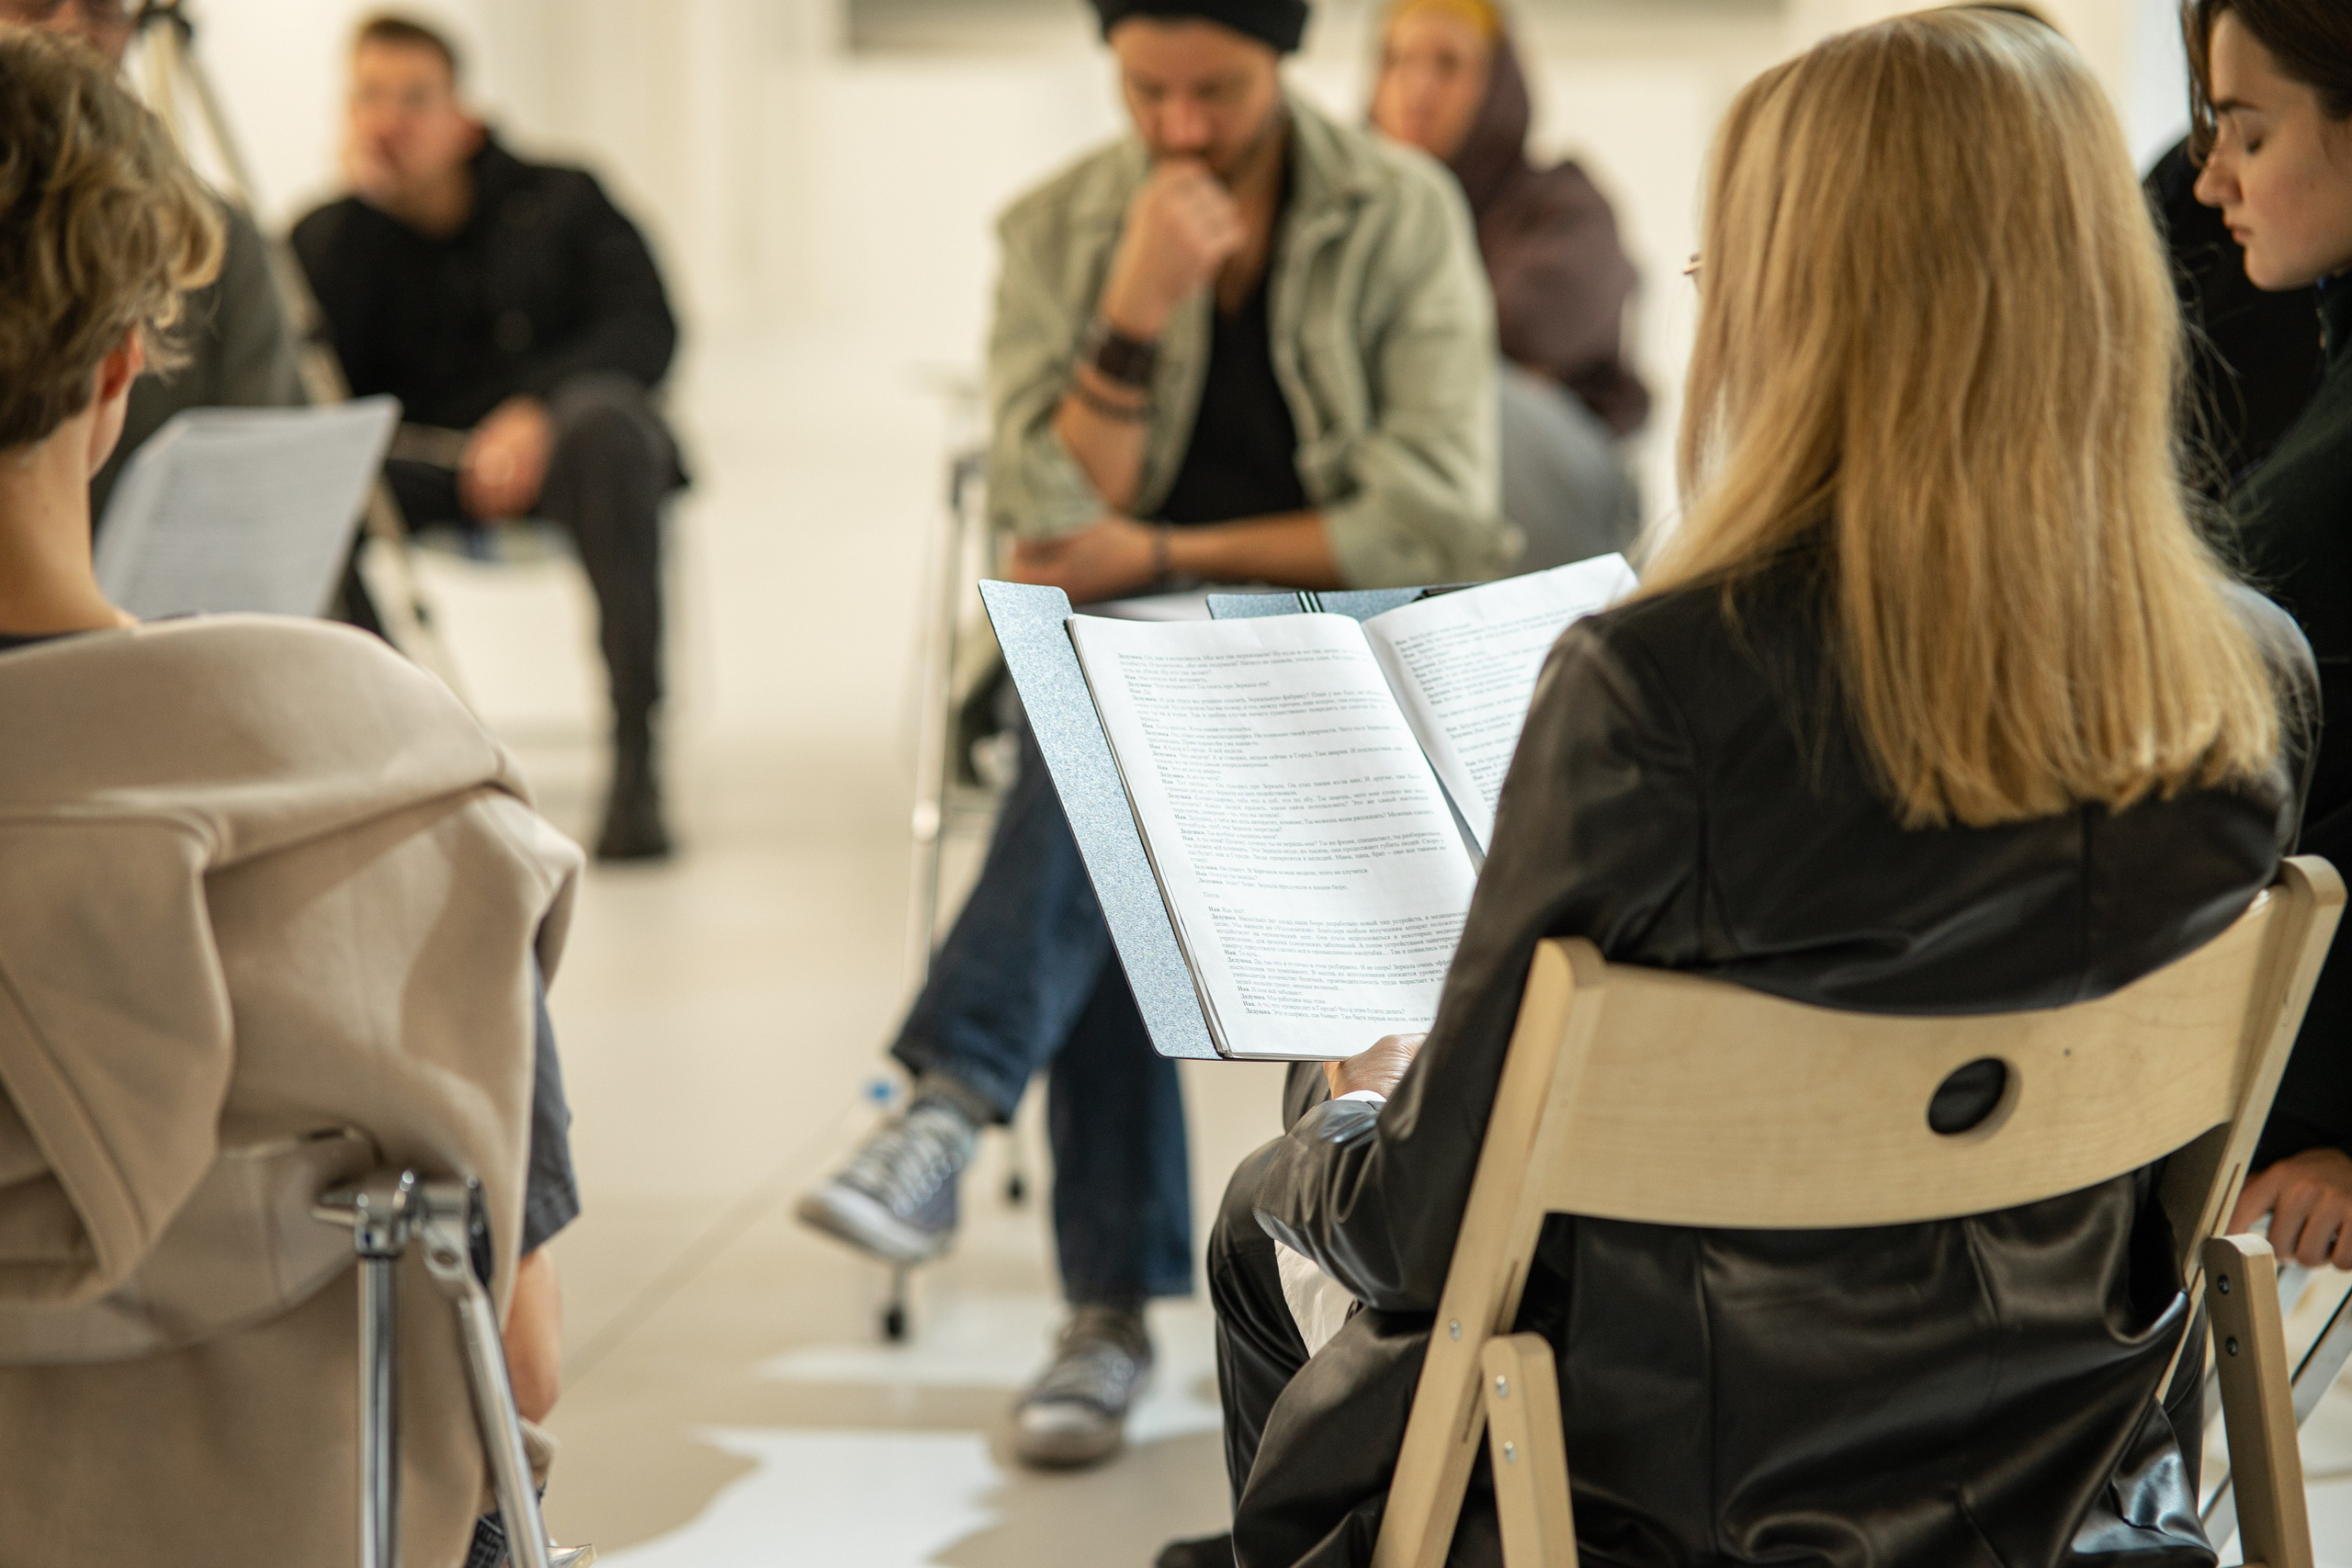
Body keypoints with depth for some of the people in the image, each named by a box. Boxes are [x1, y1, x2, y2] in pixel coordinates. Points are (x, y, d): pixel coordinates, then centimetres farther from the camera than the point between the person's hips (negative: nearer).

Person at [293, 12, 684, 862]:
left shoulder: (558, 202, 4)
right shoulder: (329, 237, 7)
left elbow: (647, 330, -8)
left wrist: (537, 411, -25)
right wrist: (364, 201, -10)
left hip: (551, 446, -1)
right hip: (426, 472, 2)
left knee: (606, 414, -38)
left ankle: (636, 761, -42)